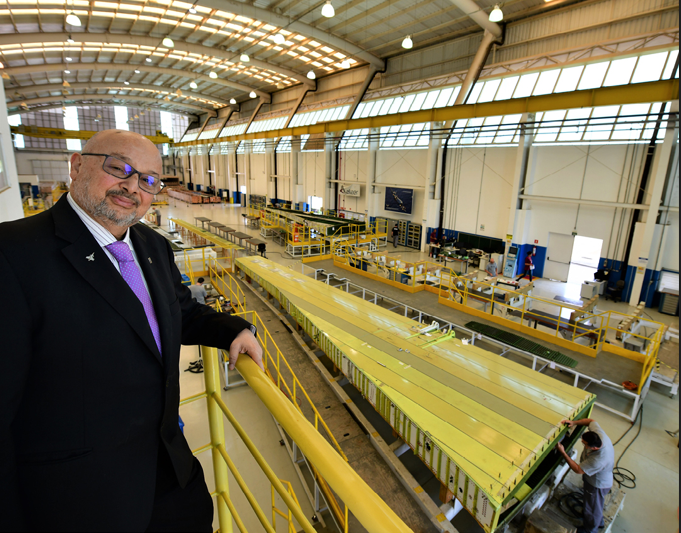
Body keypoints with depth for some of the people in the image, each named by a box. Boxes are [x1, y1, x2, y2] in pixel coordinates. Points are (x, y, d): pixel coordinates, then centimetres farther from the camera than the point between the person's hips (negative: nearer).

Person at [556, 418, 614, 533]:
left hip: (598, 484, -8)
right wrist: (574, 422, -20)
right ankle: (599, 522, 61)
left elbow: (578, 470, -32)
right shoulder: (598, 433, -29)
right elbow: (591, 421, -7)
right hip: (596, 479, 8)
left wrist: (563, 452, -30)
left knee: (592, 507, 22)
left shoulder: (598, 460, -47)